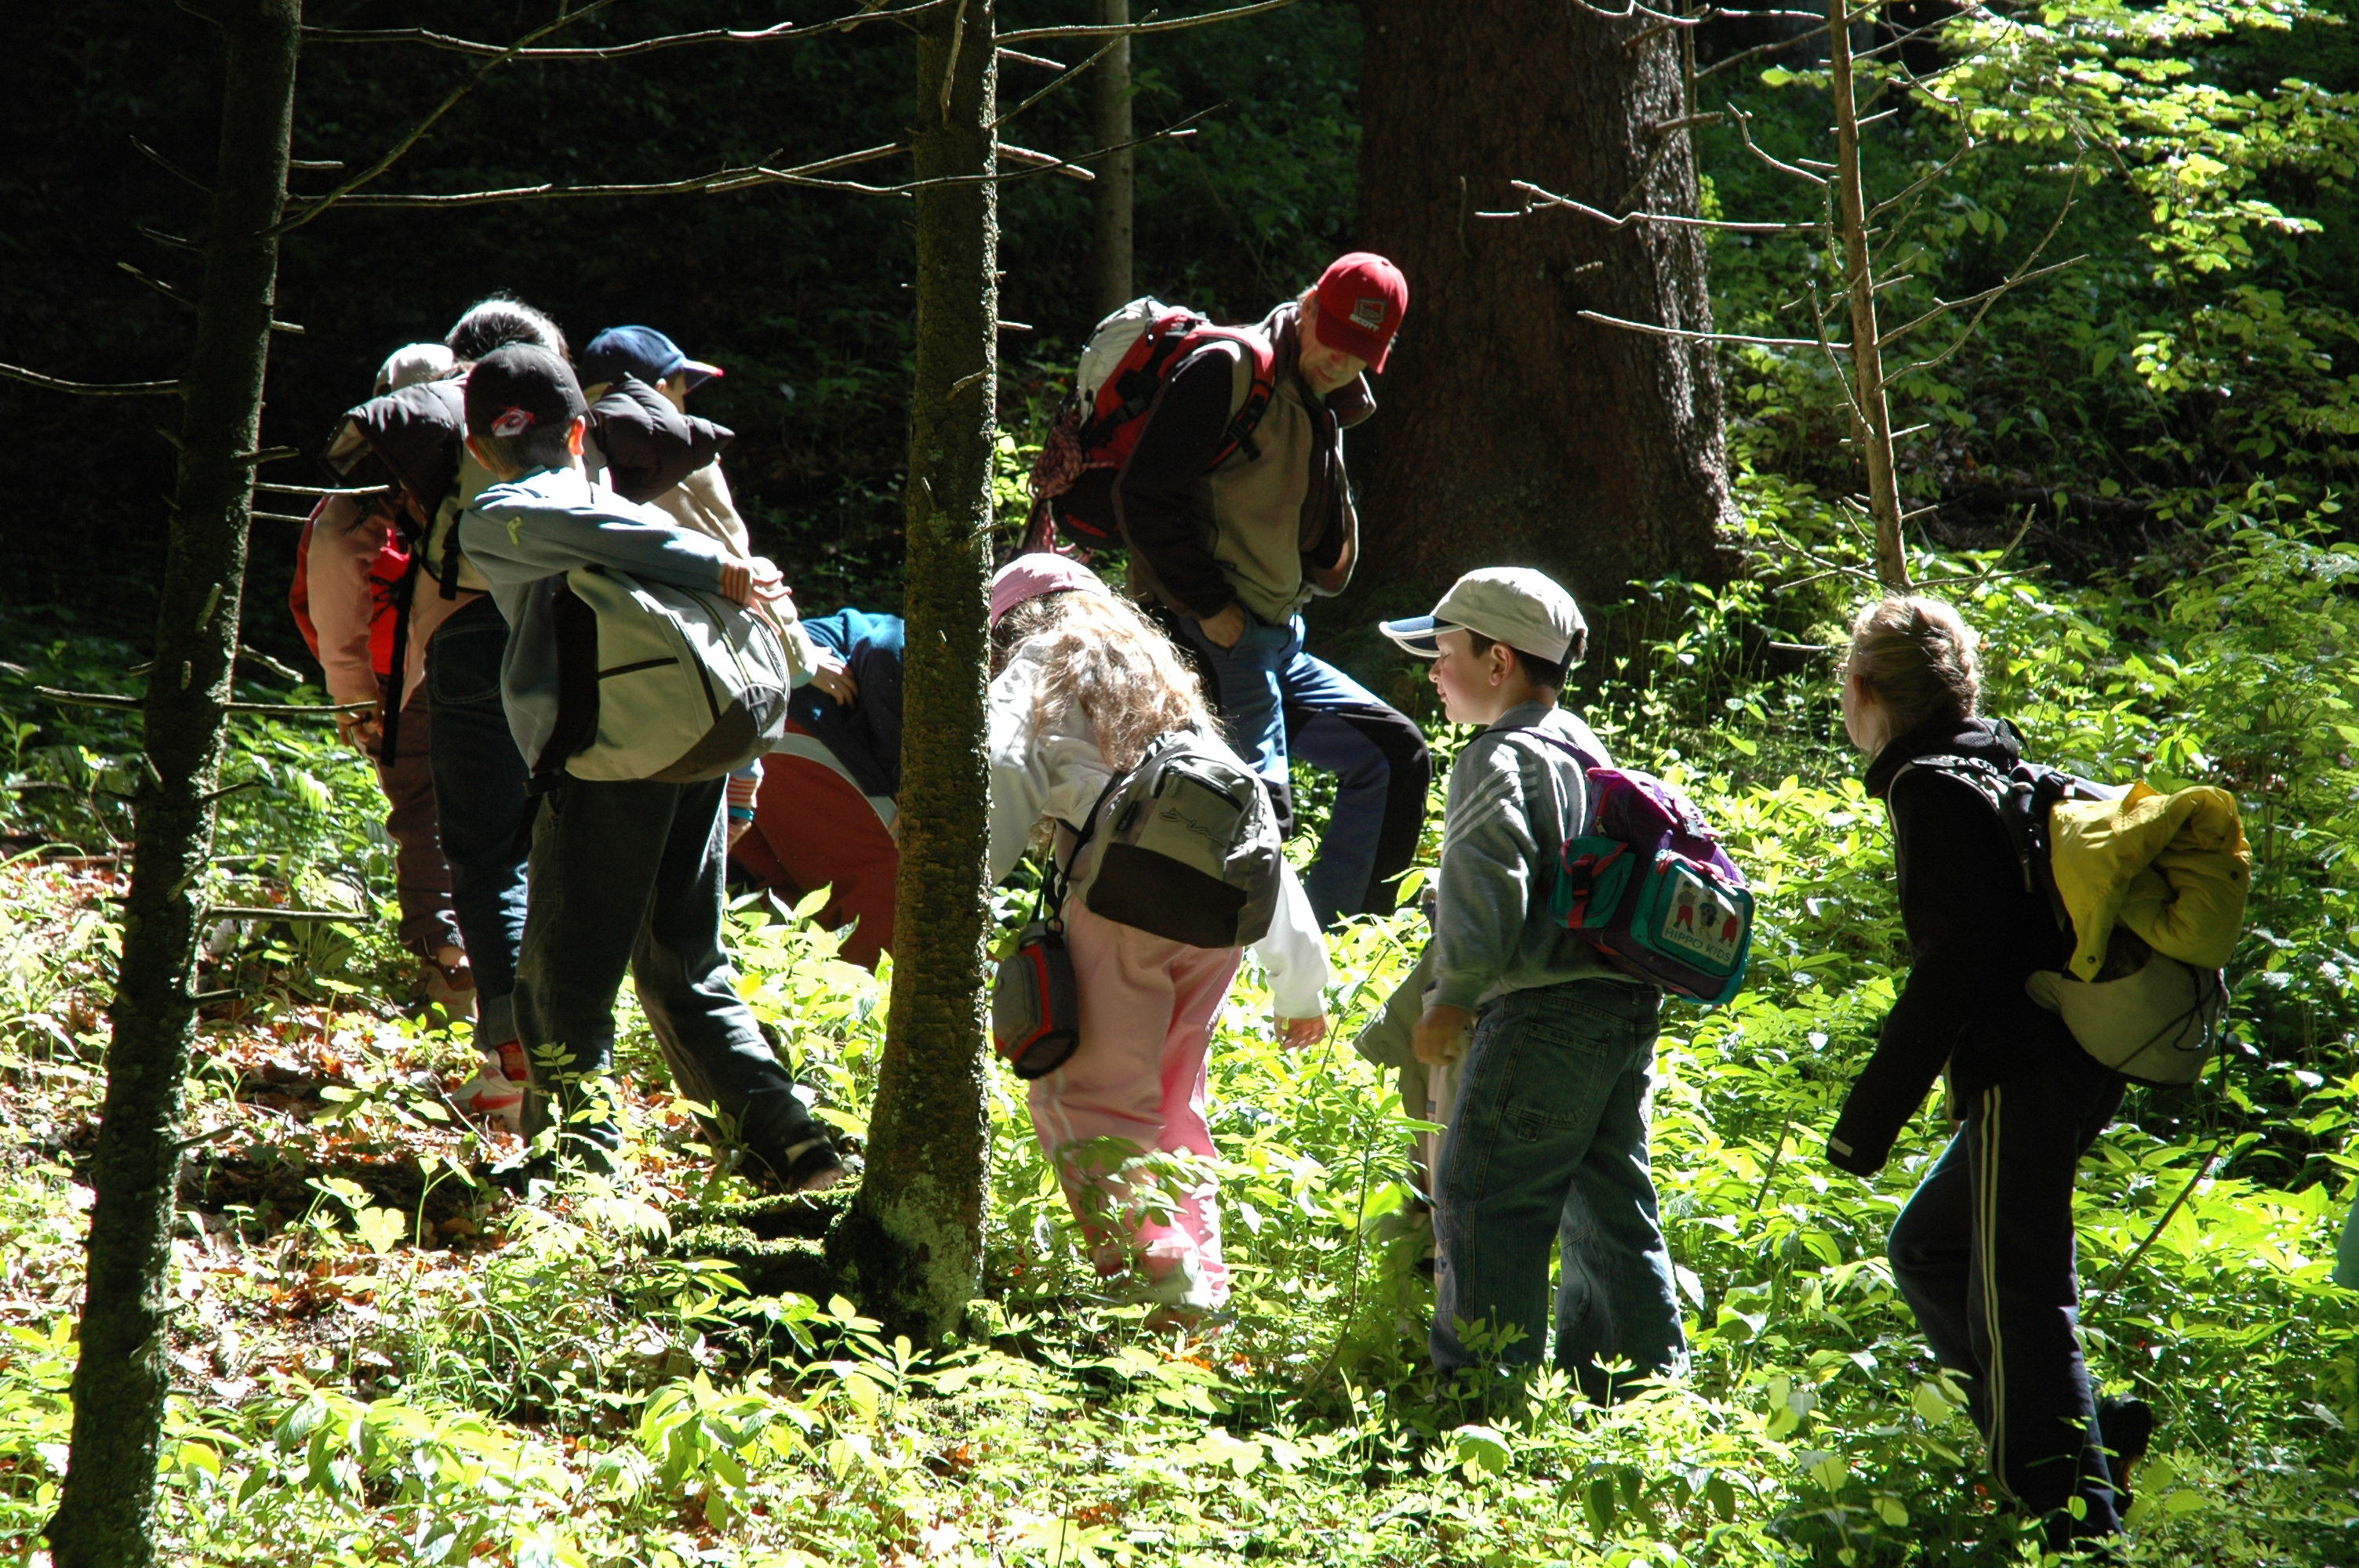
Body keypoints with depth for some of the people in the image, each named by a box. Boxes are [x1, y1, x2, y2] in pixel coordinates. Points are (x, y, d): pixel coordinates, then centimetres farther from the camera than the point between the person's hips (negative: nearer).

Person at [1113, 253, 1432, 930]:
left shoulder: (1327, 413, 17)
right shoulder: (1226, 373, -9)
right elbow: (1143, 495, -17)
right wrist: (1211, 607, -16)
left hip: (1276, 645, 9)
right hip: (1207, 641, -9)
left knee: (1396, 754, 9)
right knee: (1262, 805, -21)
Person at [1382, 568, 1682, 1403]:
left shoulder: (1499, 760, -10)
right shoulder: (1585, 748, 18)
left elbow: (1488, 892, -22)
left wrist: (1452, 998, -15)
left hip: (1547, 1012, -9)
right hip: (1628, 1003, 9)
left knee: (1482, 1201, -5)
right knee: (1611, 1205, 15)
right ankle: (1645, 1383, 19)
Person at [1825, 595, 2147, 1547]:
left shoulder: (1933, 787, -12)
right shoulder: (2001, 771, 17)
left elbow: (1955, 960, -21)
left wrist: (1870, 1118, -18)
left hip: (2024, 1078, -10)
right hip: (2067, 1067, 10)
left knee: (2016, 1305, -6)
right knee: (1927, 1252, 19)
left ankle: (2077, 1522, -5)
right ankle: (2083, 1445, 17)